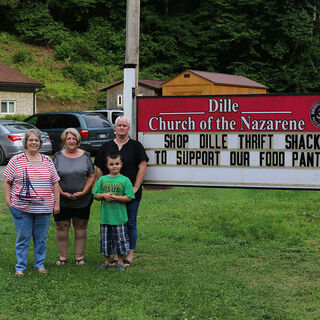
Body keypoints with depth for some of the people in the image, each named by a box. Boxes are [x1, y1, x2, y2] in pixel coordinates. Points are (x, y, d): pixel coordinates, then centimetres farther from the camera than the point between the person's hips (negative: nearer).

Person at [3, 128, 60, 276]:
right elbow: (7, 181, 2)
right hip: (21, 207, -2)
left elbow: (55, 183, 11)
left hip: (44, 208, 2)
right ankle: (20, 267, 14)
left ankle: (40, 264, 24)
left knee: (41, 238, 10)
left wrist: (56, 203, 7)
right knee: (23, 238, 3)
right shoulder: (16, 160, -1)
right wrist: (8, 201, -4)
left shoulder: (47, 161, 8)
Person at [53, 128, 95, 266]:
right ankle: (63, 256, 15)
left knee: (81, 227, 5)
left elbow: (92, 176, 1)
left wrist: (83, 192, -9)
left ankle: (79, 256, 14)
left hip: (82, 201, 0)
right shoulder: (58, 156, 3)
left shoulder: (85, 156, 3)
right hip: (62, 201, 0)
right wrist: (62, 193, -11)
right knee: (61, 227, 3)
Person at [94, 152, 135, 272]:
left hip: (119, 217, -3)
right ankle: (106, 261, 24)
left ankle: (120, 262, 15)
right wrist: (104, 195, -11)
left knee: (120, 239, 2)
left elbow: (129, 198, -7)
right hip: (105, 216, 3)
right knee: (105, 239, 10)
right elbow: (96, 195, 8)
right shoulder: (102, 179, 6)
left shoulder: (125, 180, -3)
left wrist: (115, 197, -16)